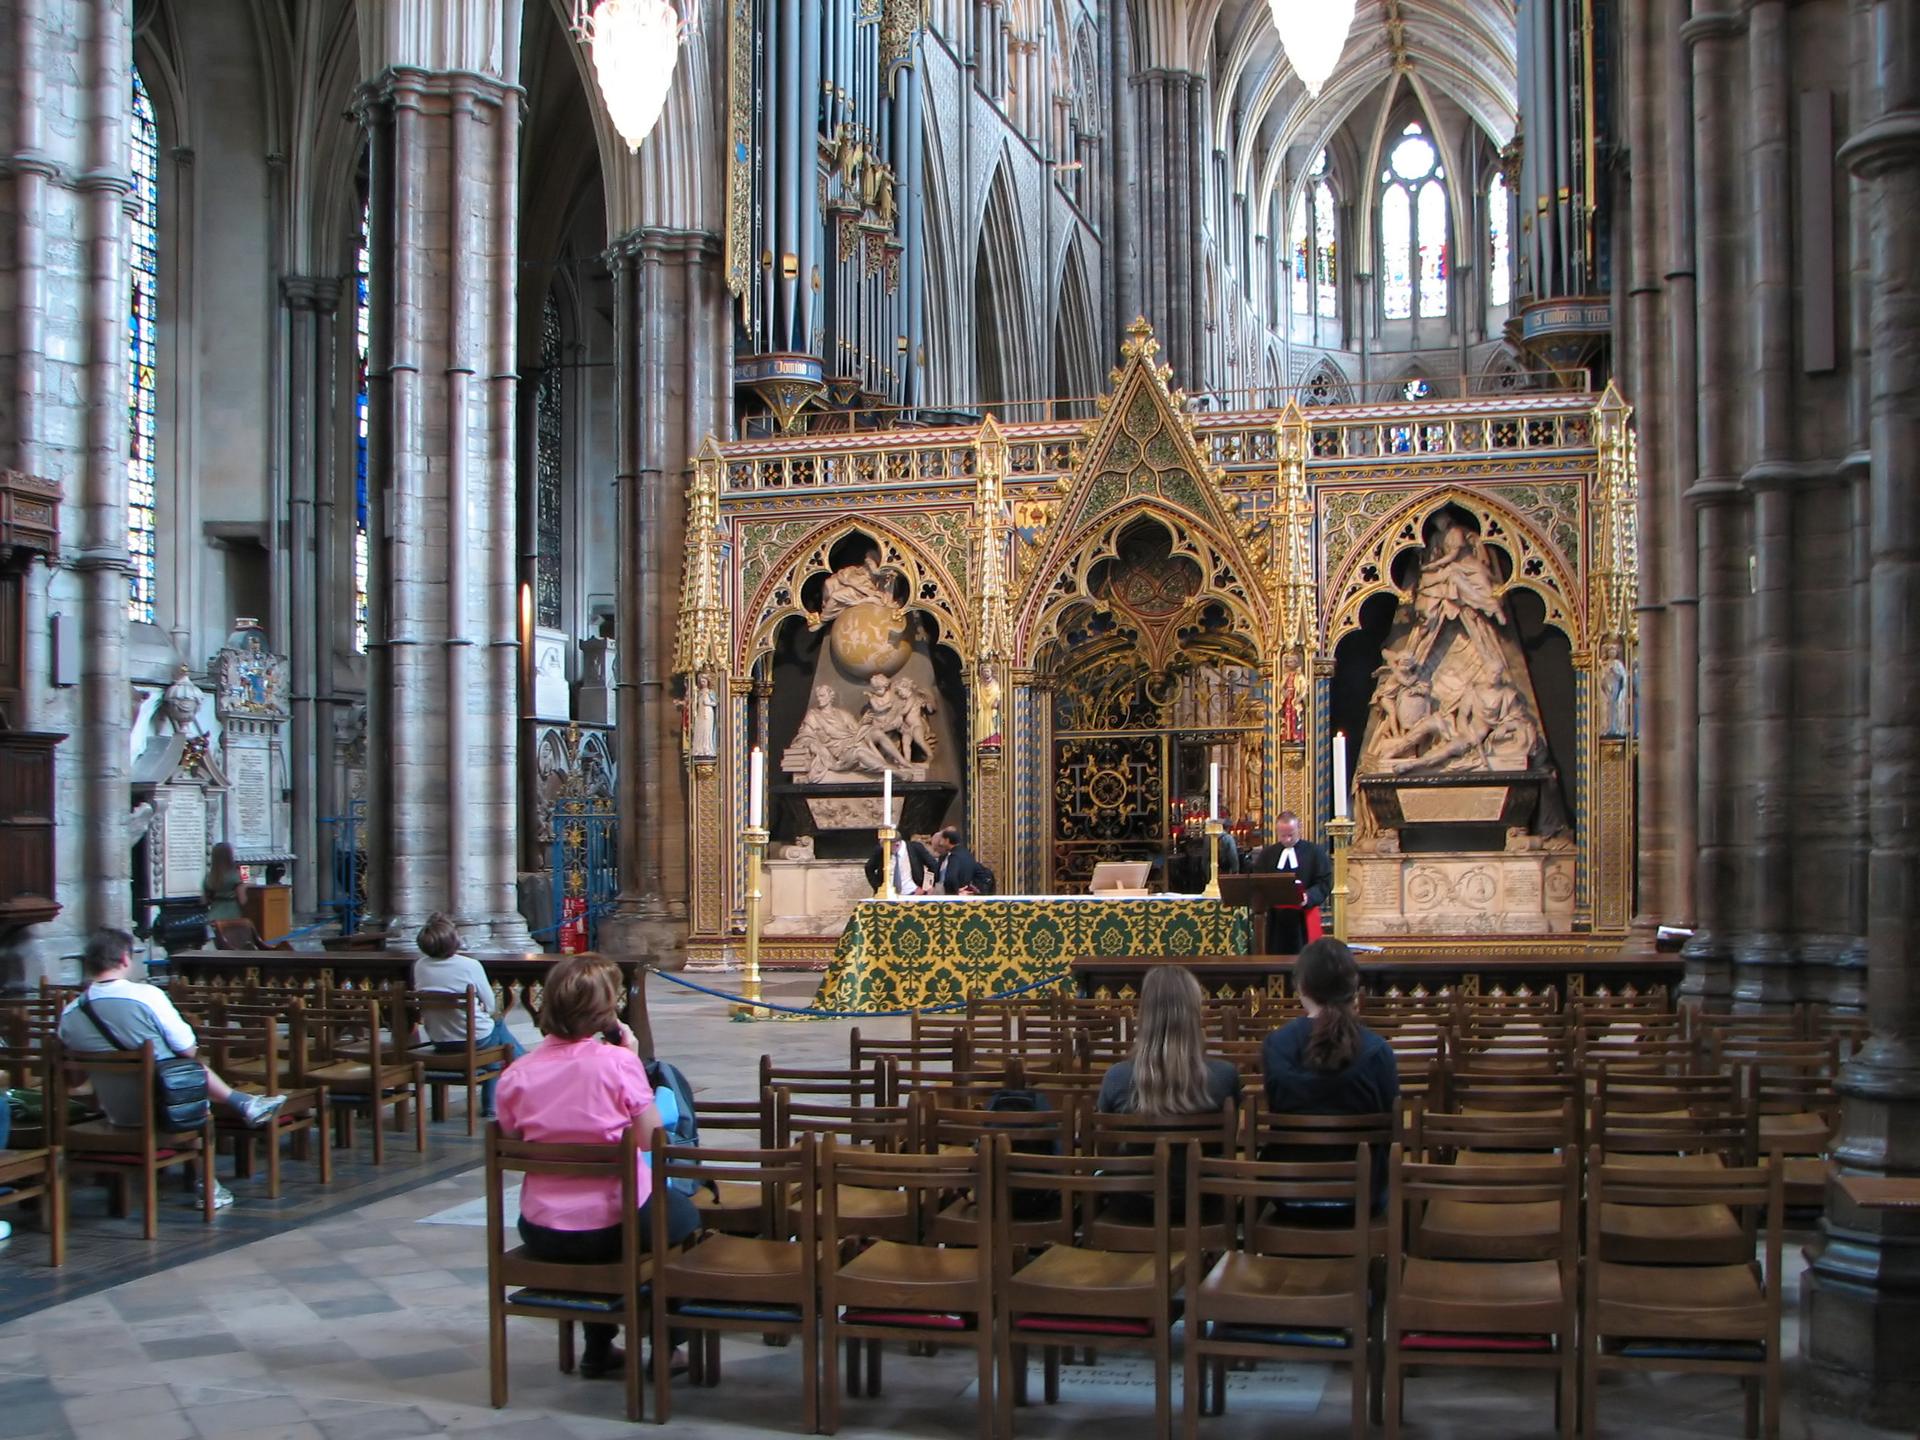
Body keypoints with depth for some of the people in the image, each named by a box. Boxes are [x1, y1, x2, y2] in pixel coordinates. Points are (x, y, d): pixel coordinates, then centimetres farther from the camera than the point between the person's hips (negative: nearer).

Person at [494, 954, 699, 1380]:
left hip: (542, 1235, 4)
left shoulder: (516, 1075, -5)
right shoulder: (617, 1061, -16)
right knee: (681, 1213, 30)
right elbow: (652, 1139, -9)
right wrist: (635, 1062, -5)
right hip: (615, 1225, -4)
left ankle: (598, 1349, 43)